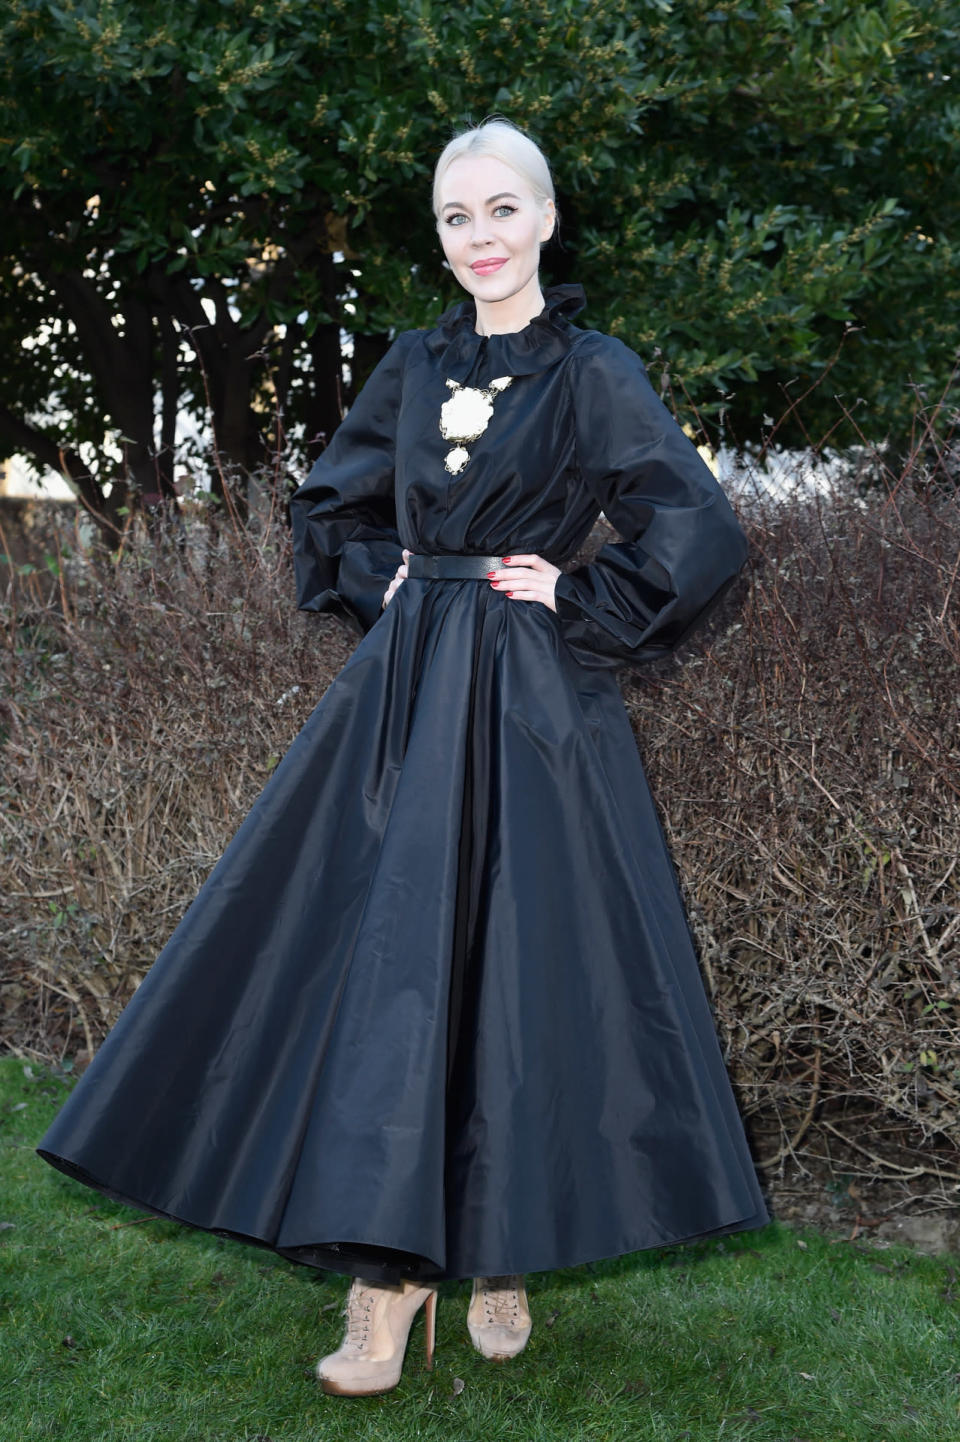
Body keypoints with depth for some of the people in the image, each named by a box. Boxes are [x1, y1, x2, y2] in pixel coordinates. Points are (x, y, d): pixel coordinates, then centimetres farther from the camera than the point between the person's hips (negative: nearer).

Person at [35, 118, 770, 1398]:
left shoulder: (594, 373, -3)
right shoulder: (415, 367, 11)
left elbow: (705, 536, -10)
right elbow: (328, 507, 24)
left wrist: (578, 604, -7)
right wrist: (386, 590, 9)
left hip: (527, 707, -4)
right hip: (402, 693, 5)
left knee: (517, 965, -1)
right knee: (384, 958, 1)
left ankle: (504, 1260, 13)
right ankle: (387, 1272, 8)